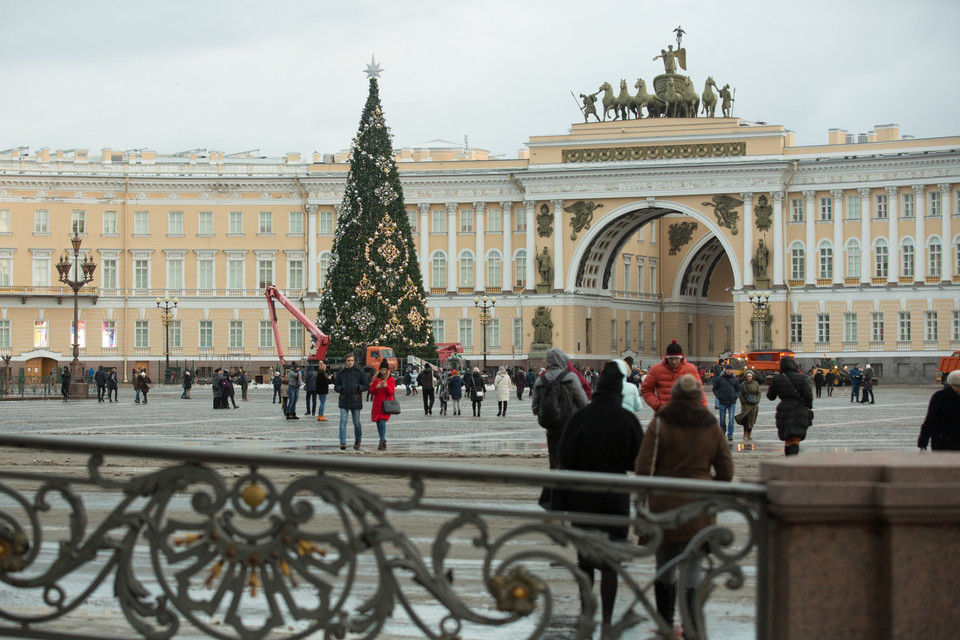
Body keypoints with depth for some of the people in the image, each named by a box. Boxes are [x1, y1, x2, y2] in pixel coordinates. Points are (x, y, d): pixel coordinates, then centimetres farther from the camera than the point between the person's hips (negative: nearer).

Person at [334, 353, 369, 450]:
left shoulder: (359, 372, 1)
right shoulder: (340, 373, 7)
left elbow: (366, 386, 3)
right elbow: (336, 387, 13)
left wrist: (359, 387, -17)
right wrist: (340, 388, -10)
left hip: (355, 401, -1)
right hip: (344, 401, 1)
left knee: (356, 422, 5)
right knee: (343, 421, -9)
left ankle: (357, 441, 27)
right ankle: (343, 443, -11)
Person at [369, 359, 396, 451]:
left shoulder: (391, 379, 3)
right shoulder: (375, 378, 10)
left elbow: (391, 392, -4)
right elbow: (371, 391, 7)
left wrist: (386, 386, -21)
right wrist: (377, 387, -13)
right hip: (377, 404, 4)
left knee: (382, 422, -18)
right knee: (378, 423, 8)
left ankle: (382, 442, -21)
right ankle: (383, 440, 24)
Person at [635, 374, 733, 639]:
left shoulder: (660, 424, -5)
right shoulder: (711, 426, 5)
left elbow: (643, 468, -7)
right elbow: (726, 471, 7)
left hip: (665, 504, -2)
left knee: (665, 568, 10)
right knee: (692, 570, 6)